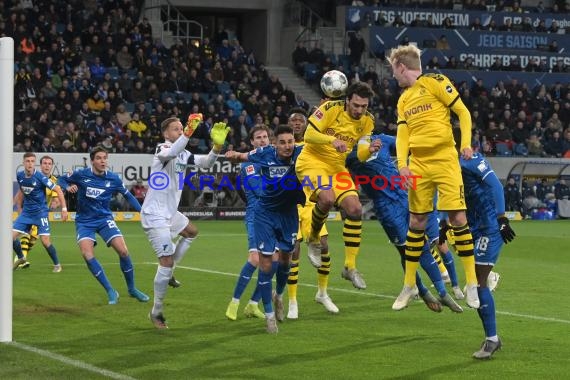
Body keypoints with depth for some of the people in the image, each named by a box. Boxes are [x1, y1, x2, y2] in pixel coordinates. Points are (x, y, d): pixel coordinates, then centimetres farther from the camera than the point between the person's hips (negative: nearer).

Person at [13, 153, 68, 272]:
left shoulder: (40, 177, -19)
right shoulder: (20, 176, -2)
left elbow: (58, 190, -15)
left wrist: (64, 209, -19)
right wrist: (20, 206, 20)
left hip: (40, 212, -5)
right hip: (26, 212, 5)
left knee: (45, 240, -13)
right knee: (12, 236, -4)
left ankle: (57, 264, 9)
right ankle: (21, 258, 23)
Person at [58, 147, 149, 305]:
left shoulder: (113, 179, -4)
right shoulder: (81, 175, -9)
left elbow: (128, 195, 11)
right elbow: (61, 179, 6)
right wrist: (68, 186, -16)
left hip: (104, 218, 1)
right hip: (84, 222, -1)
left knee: (123, 251, -14)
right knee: (87, 255, -22)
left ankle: (132, 289, 9)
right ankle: (111, 292, -11)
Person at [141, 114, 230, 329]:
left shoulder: (183, 154, 9)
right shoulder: (162, 149, -16)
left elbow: (206, 163, 2)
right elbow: (172, 152, -41)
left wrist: (217, 145, -16)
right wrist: (189, 132, -52)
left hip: (169, 212, 10)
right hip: (155, 215, -10)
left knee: (192, 232, 32)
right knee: (166, 261, -13)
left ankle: (167, 273, 30)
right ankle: (156, 313, -2)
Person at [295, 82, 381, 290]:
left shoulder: (367, 120, 0)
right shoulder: (331, 108, -15)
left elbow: (360, 156, -2)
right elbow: (308, 135, -18)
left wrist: (369, 150, -25)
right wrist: (332, 140, -34)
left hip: (337, 167, 6)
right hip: (312, 161, -5)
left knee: (355, 209, -9)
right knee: (327, 198, -32)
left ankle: (350, 267, 2)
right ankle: (313, 239, -1)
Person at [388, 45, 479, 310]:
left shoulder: (435, 82, -2)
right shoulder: (403, 99, 16)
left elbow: (463, 112, -4)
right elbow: (402, 134, 8)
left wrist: (466, 144, -15)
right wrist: (402, 163, -8)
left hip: (444, 160, -5)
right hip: (418, 164, 5)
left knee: (458, 218, -8)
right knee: (416, 222, 6)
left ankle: (471, 284, -1)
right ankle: (409, 286, 15)